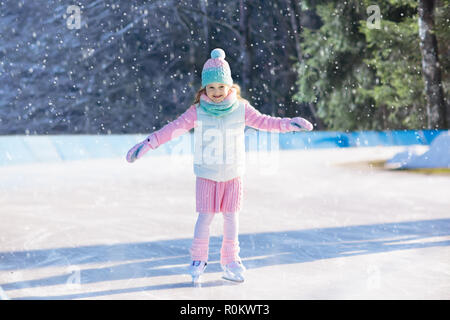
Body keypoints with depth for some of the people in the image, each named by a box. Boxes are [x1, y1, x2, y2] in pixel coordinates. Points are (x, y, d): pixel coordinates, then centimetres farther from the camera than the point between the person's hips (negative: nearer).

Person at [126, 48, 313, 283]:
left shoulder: (241, 109, -3)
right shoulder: (197, 112, -9)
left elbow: (264, 121, 2)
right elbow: (174, 128, -13)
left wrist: (289, 123, -8)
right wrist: (148, 144, -21)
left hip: (233, 175, 2)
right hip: (207, 175, -2)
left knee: (231, 218, 6)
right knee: (205, 217, -3)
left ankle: (230, 261, 20)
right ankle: (198, 259, 15)